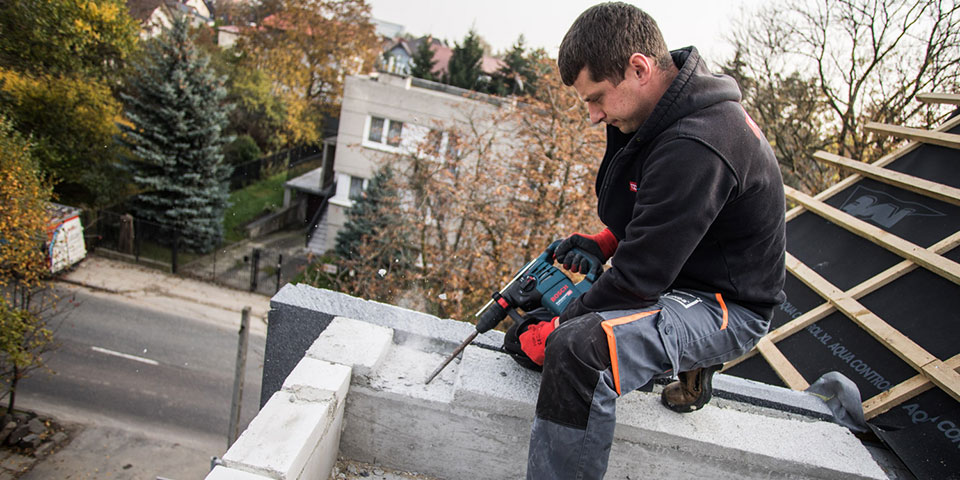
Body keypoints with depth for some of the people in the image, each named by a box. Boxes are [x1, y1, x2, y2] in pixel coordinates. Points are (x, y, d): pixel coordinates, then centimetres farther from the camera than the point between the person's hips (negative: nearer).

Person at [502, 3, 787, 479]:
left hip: (728, 306, -10)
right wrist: (603, 242, -1)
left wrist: (552, 332, -18)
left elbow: (640, 277, -27)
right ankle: (687, 363, 17)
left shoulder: (696, 147, -30)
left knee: (579, 349, -35)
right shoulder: (672, 114, 1)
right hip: (680, 274, 10)